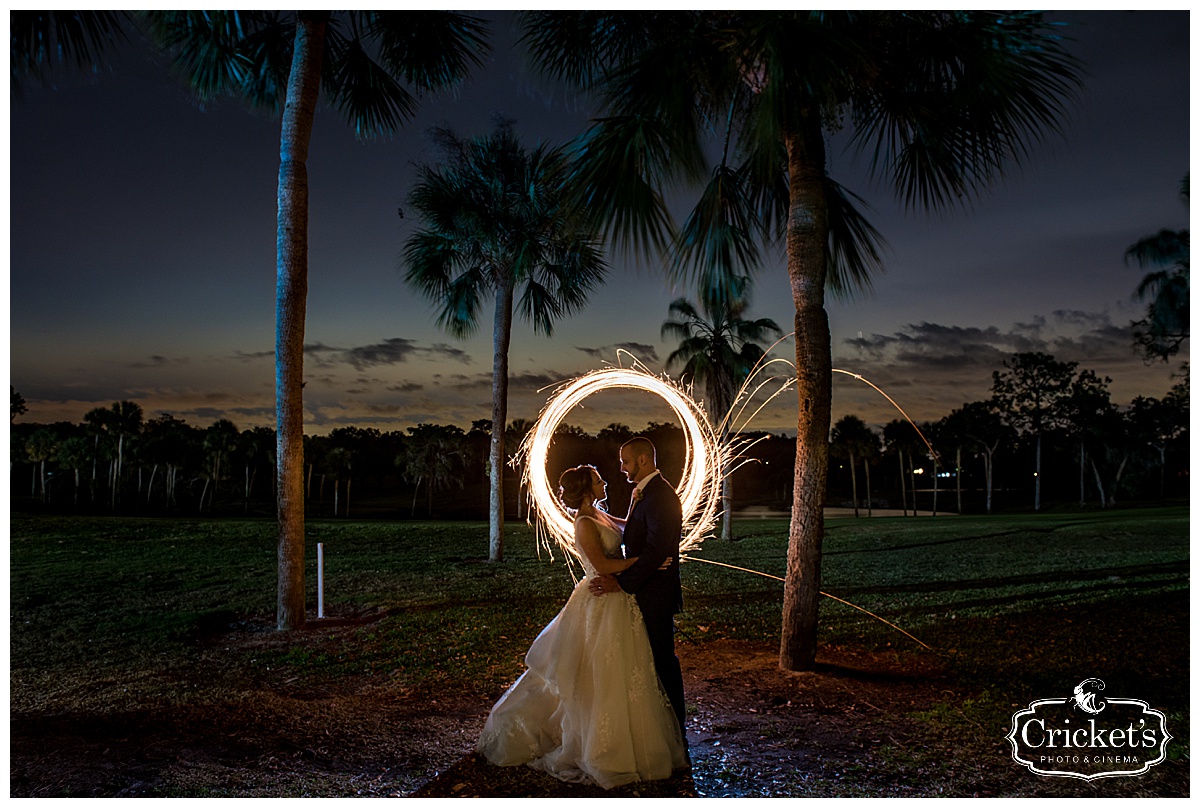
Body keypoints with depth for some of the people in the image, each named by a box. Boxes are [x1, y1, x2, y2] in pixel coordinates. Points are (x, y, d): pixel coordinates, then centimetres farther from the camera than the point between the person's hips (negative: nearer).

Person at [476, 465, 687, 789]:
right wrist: (642, 560, -21)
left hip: (616, 603, 10)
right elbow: (601, 565, -26)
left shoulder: (600, 515, 10)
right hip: (601, 606, -10)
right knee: (599, 679, 0)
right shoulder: (585, 523, -18)